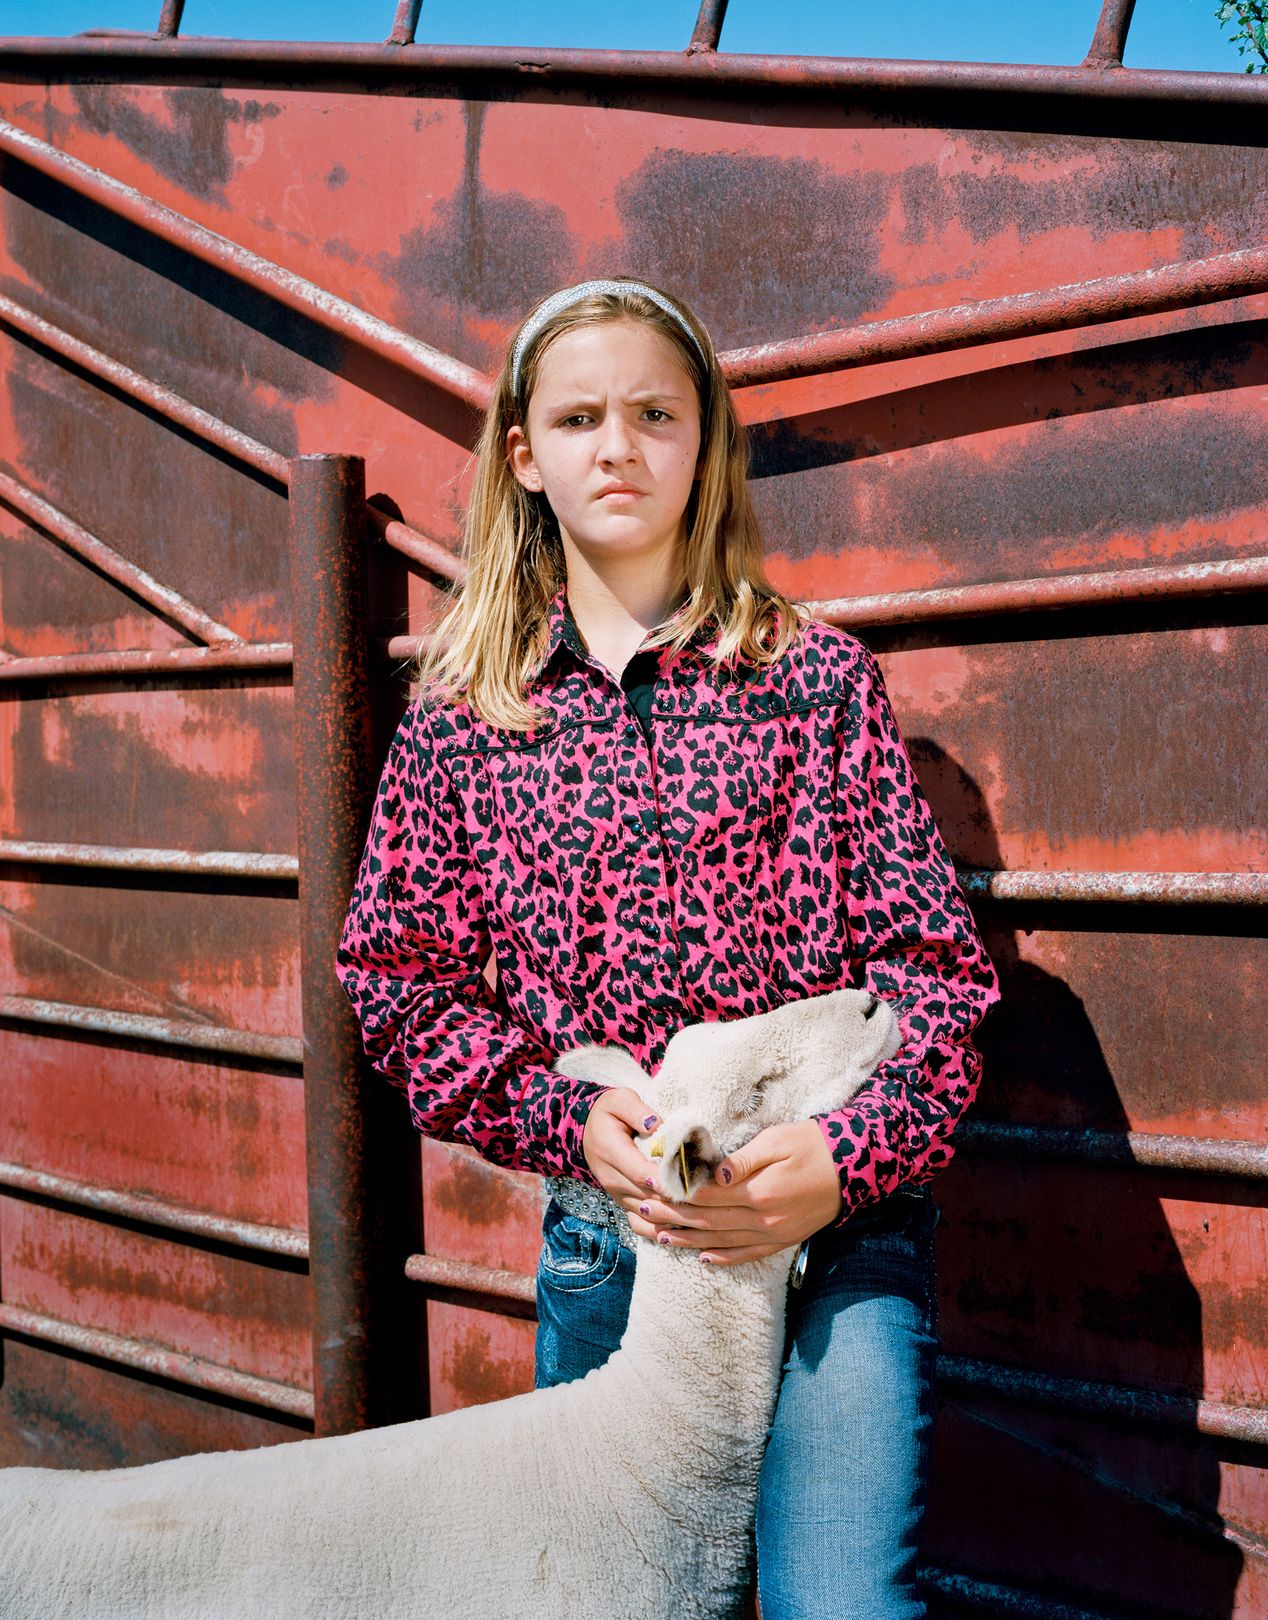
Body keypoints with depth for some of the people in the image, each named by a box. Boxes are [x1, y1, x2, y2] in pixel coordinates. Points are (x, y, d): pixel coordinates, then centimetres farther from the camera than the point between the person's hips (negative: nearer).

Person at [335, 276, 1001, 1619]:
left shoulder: (816, 676, 0)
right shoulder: (460, 711, 5)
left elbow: (931, 955, -3)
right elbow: (400, 980, 5)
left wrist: (845, 1158, -18)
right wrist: (572, 1119, -10)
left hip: (835, 1223, -2)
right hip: (599, 1236, 3)